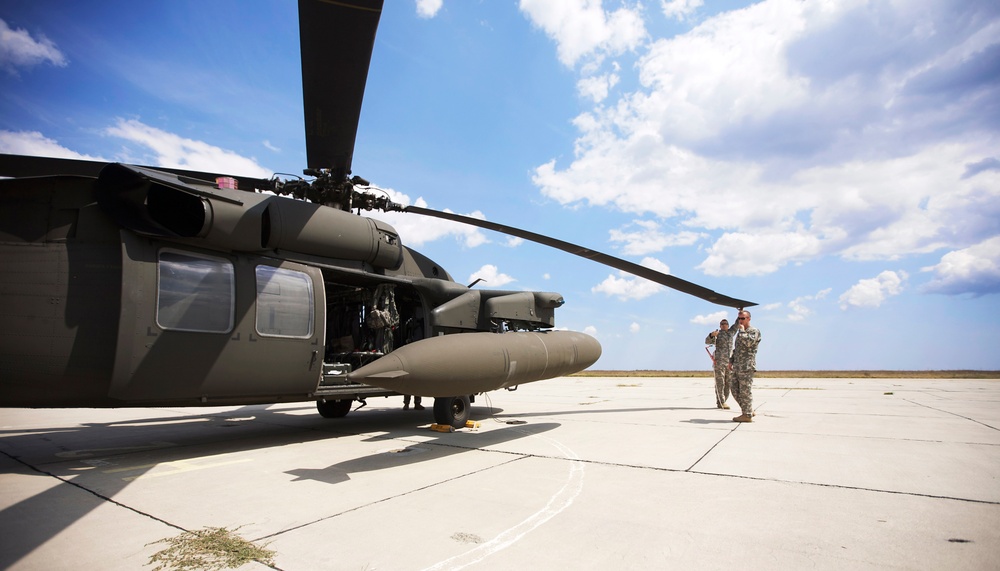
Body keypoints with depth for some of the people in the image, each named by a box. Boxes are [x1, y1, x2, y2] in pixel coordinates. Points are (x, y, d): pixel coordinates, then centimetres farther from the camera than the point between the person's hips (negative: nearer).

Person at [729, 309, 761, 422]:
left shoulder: (754, 331, -5)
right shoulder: (740, 332, 22)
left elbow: (748, 342, -24)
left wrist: (742, 330, -13)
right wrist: (731, 361, 20)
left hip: (746, 366, -9)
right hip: (737, 367, 9)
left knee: (745, 391, -5)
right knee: (735, 391, 10)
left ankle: (747, 415, 2)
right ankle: (749, 411, 20)